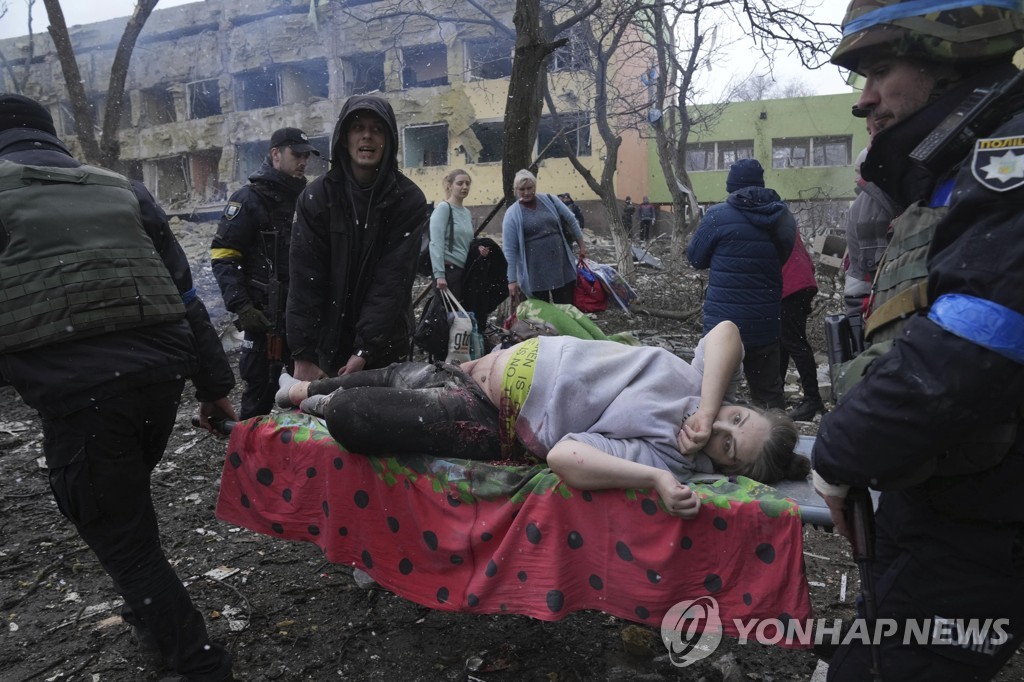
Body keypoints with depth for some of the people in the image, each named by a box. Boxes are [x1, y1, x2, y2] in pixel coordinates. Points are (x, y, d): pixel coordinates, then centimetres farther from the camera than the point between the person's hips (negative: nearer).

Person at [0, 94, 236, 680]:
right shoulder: (124, 191, 19)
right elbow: (185, 295, 15)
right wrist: (214, 385, 18)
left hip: (74, 389, -5)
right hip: (161, 370, 5)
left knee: (119, 537, 7)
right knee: (130, 504, 27)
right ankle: (156, 621, 40)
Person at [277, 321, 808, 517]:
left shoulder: (663, 458, -26)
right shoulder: (706, 382, -10)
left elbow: (566, 456, -33)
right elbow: (726, 331, -24)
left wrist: (657, 477, -42)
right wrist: (710, 406, -30)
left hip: (494, 423, -5)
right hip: (520, 360, 6)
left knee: (350, 417, -6)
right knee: (403, 377, 21)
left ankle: (321, 403, 32)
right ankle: (308, 389, 50)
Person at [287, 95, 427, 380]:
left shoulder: (408, 199, -7)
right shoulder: (317, 196, -3)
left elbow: (393, 279, -13)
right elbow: (305, 279, -8)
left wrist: (364, 350, -20)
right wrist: (303, 353, -15)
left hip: (384, 349, 0)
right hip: (327, 344, 1)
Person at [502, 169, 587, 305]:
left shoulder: (549, 200, 3)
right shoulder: (512, 214, -6)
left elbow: (571, 221, 14)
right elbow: (509, 250, -8)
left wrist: (581, 245, 14)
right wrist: (512, 280, -10)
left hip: (562, 266, 3)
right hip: (535, 273, -3)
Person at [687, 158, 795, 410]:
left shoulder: (719, 216, -11)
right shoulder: (784, 217, 5)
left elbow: (696, 258, -1)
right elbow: (783, 257, 16)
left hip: (724, 322, -5)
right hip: (767, 322, 5)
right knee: (769, 391, 14)